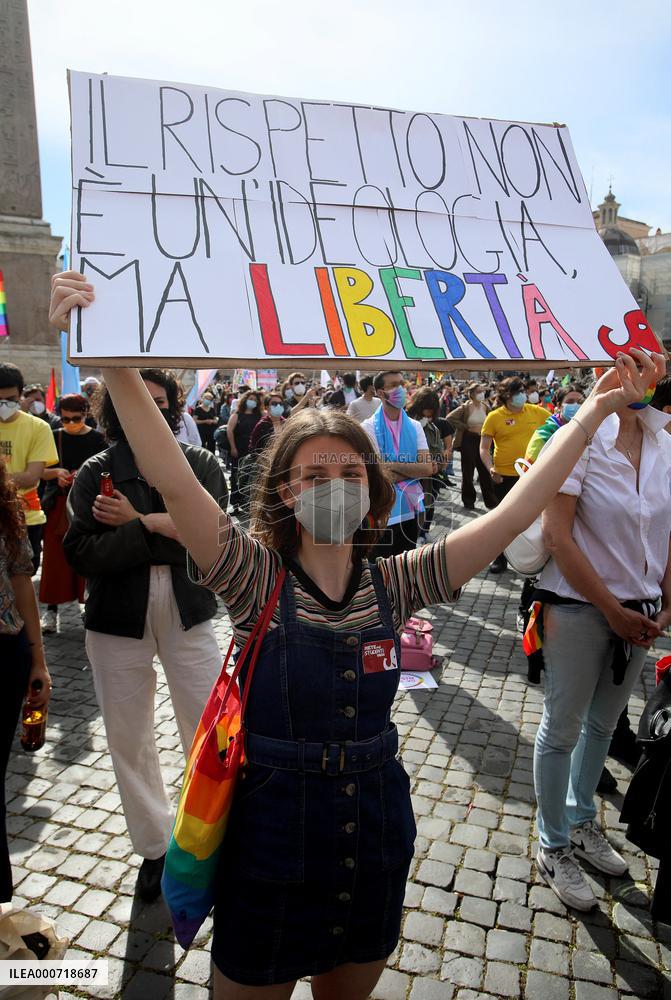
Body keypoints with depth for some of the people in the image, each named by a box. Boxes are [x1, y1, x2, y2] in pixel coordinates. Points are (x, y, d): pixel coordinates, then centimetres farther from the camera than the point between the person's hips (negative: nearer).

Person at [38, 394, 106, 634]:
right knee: (55, 557, 1)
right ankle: (51, 609, 8)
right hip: (58, 504, 2)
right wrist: (57, 472, -13)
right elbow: (40, 471, 7)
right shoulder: (55, 437, 7)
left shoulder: (97, 439, 2)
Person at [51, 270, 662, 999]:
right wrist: (115, 362, -41)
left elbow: (512, 515, -11)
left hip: (375, 849, 3)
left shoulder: (392, 585, -7)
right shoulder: (257, 579, -16)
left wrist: (594, 411, -13)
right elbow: (174, 483, -31)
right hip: (274, 852, -3)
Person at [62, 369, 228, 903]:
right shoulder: (96, 473, -1)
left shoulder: (200, 464, -1)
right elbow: (83, 553, -14)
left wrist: (135, 522, -15)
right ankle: (154, 847, 35)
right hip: (117, 622, 1)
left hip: (187, 614, -1)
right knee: (128, 738, 13)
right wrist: (162, 528, -20)